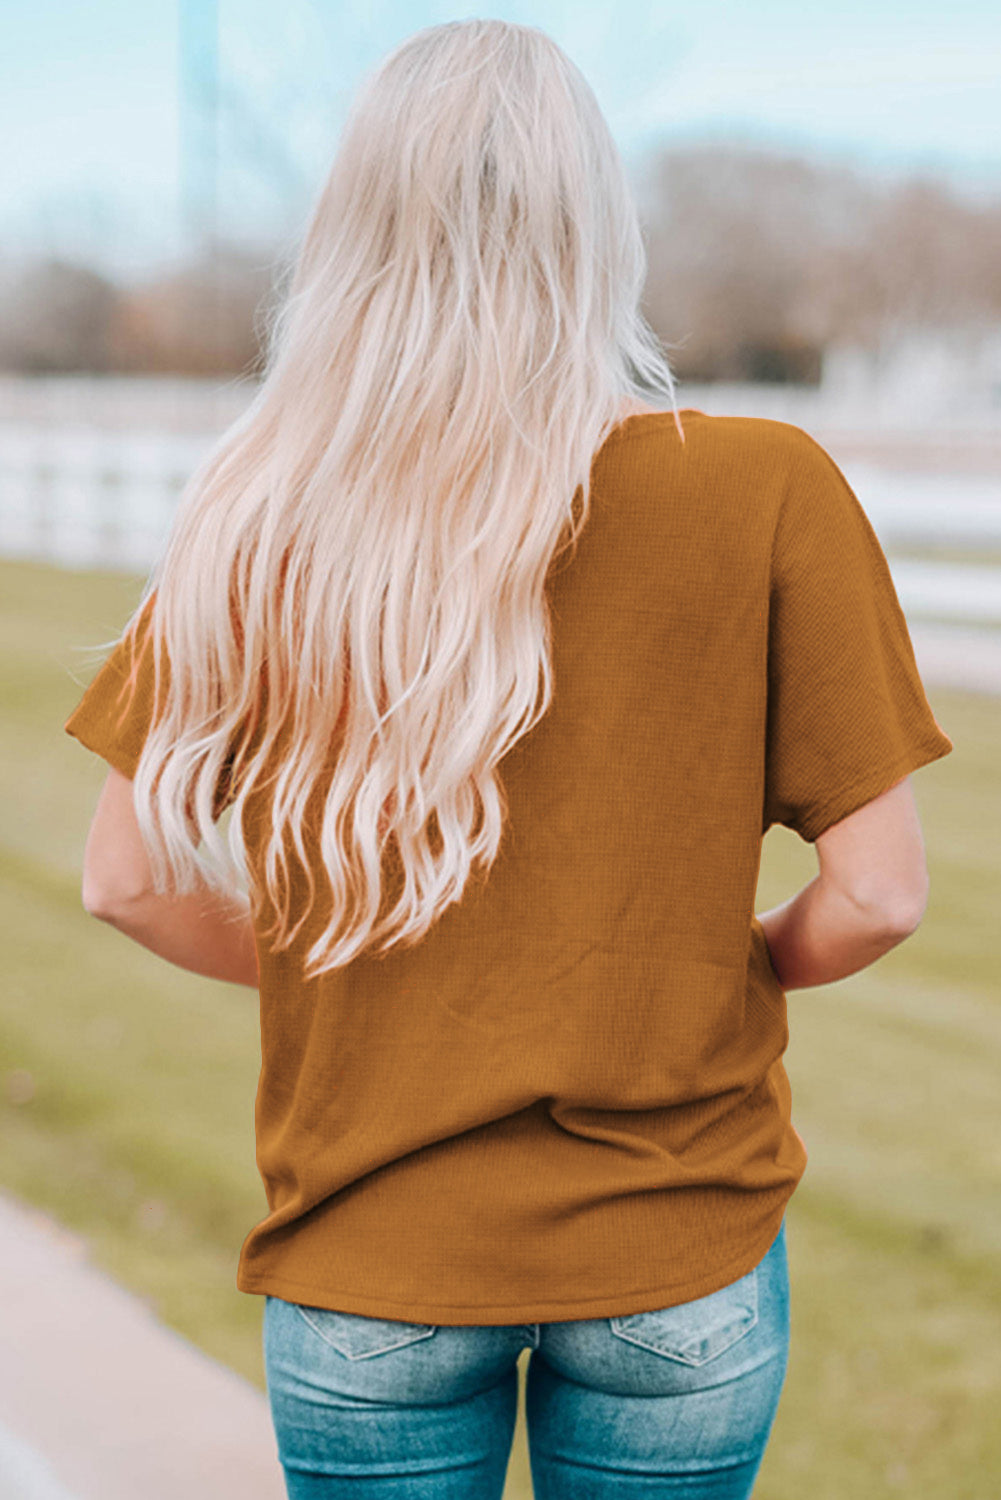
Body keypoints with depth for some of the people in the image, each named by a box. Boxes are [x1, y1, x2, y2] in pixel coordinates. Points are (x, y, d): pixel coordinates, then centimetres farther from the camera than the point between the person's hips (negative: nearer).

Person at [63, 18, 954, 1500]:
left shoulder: (265, 521, -9)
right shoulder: (768, 491, -13)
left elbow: (129, 880, -2)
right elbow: (877, 895, -11)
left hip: (369, 1253, 1)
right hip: (679, 1254, 0)